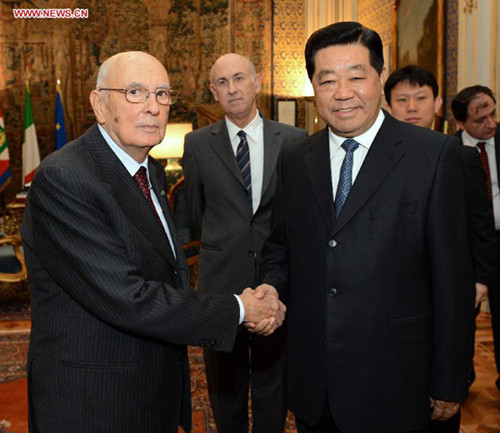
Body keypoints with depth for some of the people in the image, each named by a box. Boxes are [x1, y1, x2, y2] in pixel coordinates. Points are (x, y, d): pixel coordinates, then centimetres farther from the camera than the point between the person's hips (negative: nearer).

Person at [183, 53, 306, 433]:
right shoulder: (197, 144, 1)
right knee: (225, 384, 16)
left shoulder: (295, 141, 0)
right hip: (221, 280, 0)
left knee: (272, 380, 16)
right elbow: (196, 216, 9)